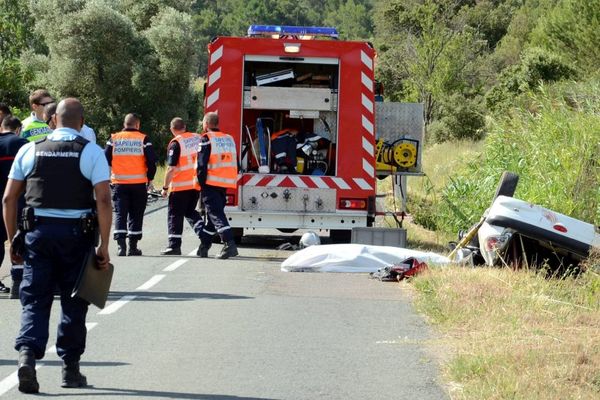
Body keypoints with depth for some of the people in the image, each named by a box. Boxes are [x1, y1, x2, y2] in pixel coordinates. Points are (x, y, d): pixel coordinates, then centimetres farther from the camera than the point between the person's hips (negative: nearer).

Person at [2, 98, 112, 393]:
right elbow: (103, 202, -9)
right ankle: (70, 368, 17)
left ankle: (27, 353, -17)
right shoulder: (91, 153, -1)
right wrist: (103, 246, -5)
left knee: (34, 299, 5)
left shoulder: (29, 150, 6)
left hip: (38, 231, 1)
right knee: (73, 302, 10)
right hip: (76, 233, -1)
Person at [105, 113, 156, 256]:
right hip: (139, 183, -1)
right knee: (136, 215, 8)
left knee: (120, 214, 3)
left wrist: (106, 177, 15)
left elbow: (106, 159, 1)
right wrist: (150, 178, 7)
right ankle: (133, 247, 9)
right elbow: (151, 160, -5)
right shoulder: (143, 139, -1)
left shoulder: (114, 139, 4)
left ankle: (121, 245, -10)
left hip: (119, 182, 1)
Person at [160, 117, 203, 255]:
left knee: (175, 214, 4)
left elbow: (171, 168, -17)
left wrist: (165, 187, -9)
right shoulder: (198, 138, 6)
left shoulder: (175, 143, -14)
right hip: (196, 185, 6)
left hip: (180, 186, -6)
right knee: (190, 212, 22)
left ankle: (174, 245, 3)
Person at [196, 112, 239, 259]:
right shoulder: (229, 139, 15)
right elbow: (235, 163, 16)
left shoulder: (206, 139, -7)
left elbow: (202, 164, -13)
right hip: (226, 184, 7)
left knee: (215, 214, -10)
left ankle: (229, 245, -24)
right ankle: (204, 246, 24)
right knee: (212, 214, 16)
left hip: (211, 184, -7)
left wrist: (201, 182, -8)